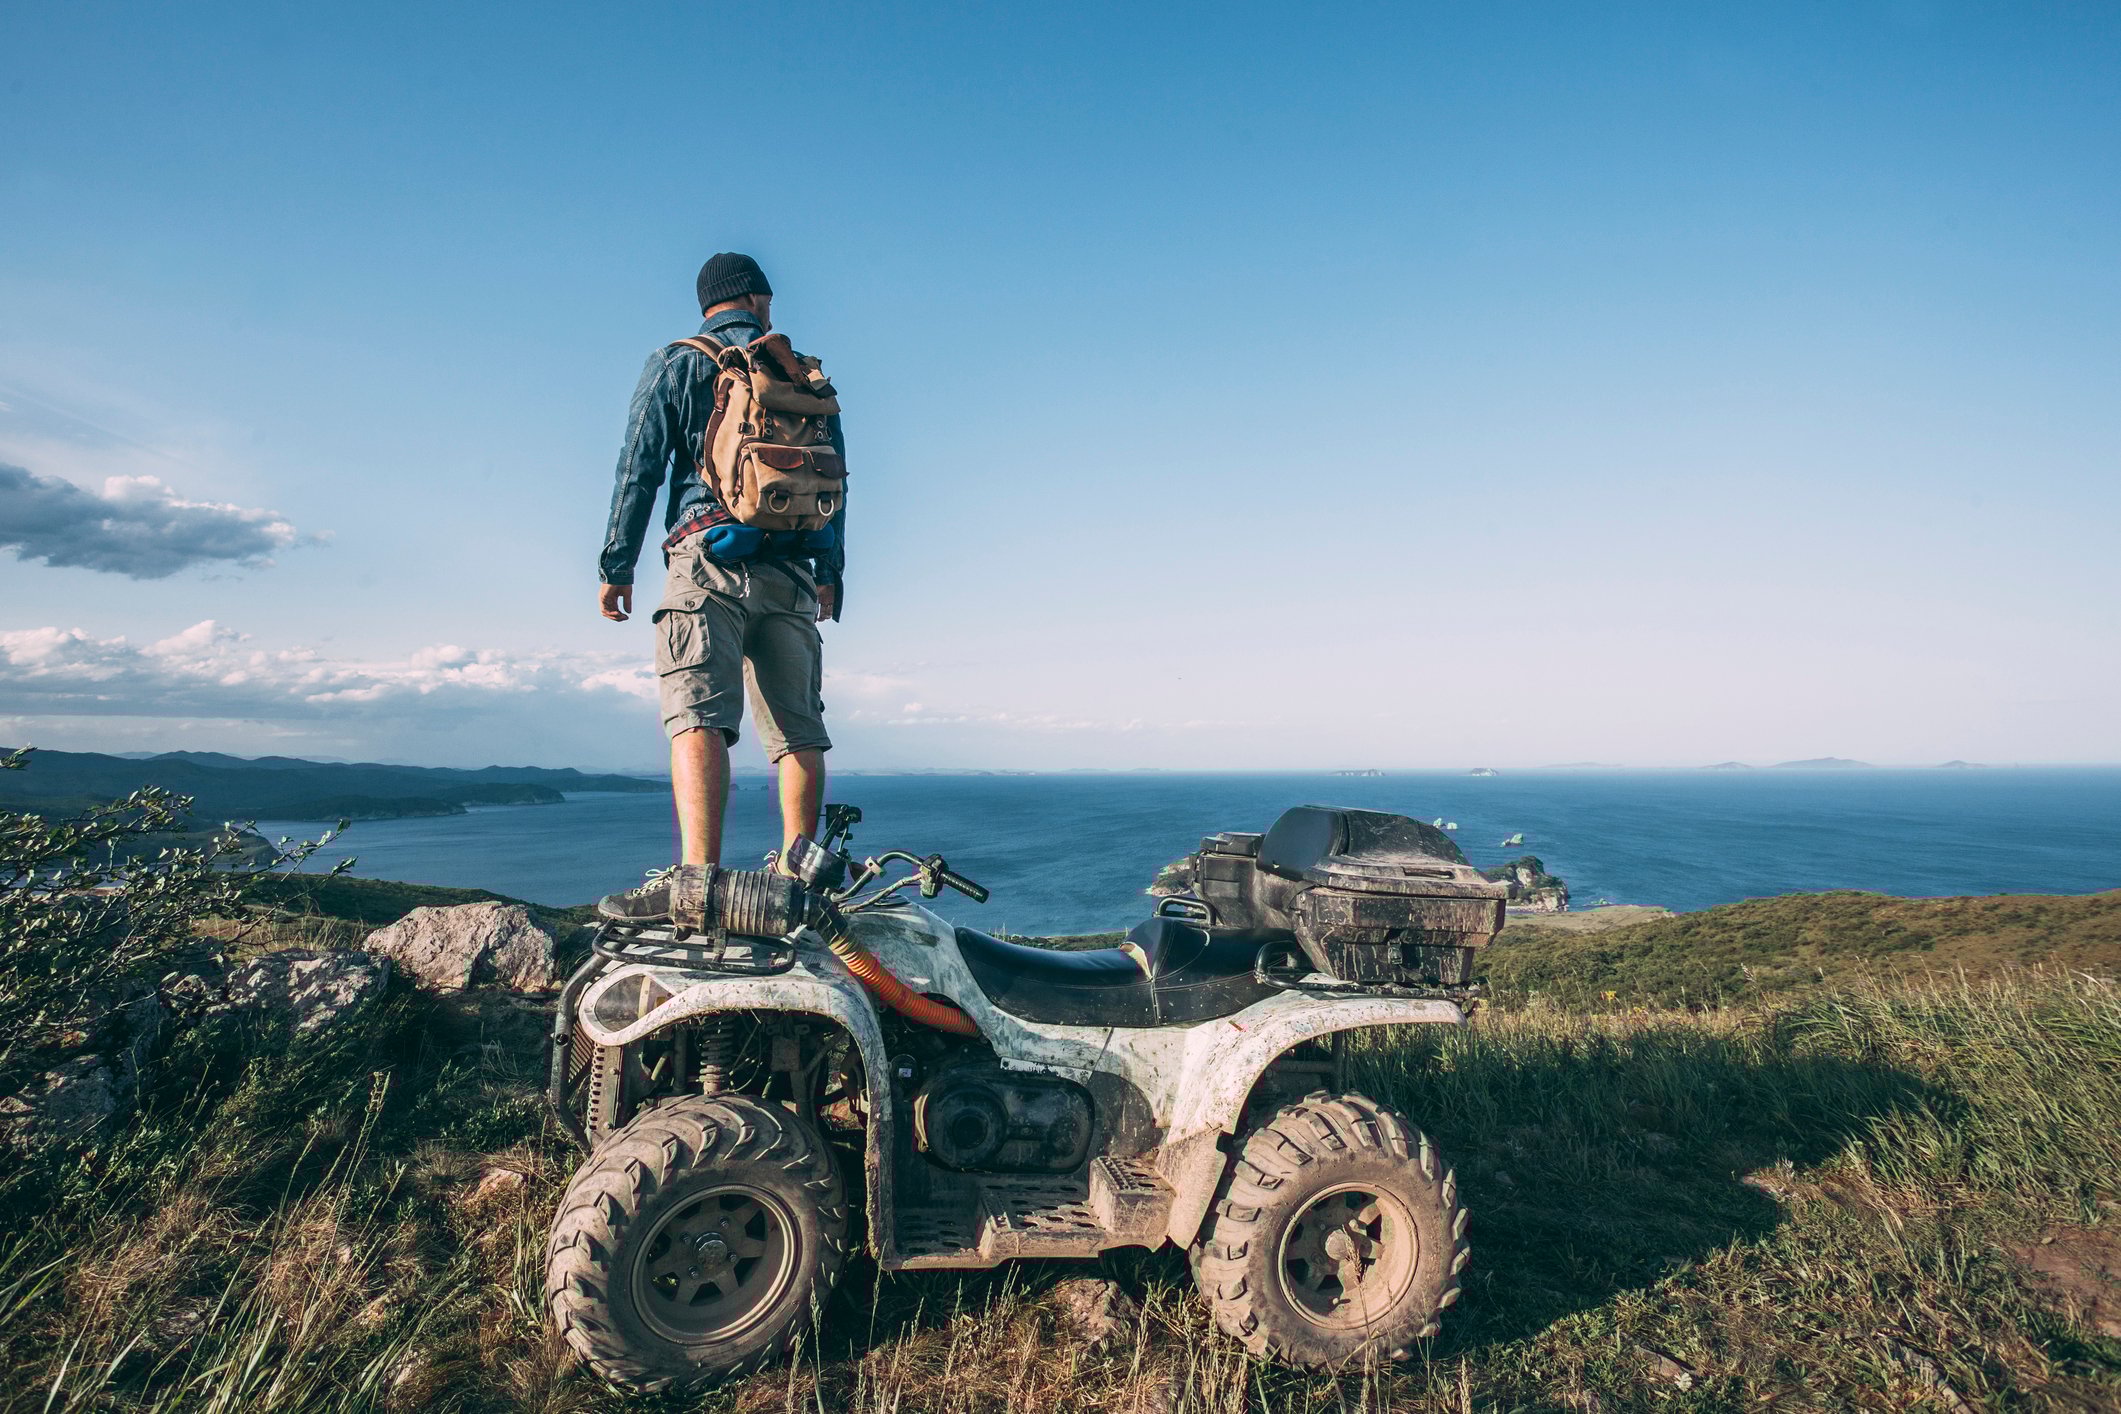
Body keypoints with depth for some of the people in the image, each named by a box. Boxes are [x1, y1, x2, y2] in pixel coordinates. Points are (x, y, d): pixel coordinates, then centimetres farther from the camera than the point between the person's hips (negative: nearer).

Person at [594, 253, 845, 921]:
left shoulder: (674, 364, 11)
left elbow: (639, 468, 3)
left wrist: (616, 566, 5)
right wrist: (830, 571, 21)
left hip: (710, 559, -3)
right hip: (791, 571, 4)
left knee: (697, 716, -15)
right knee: (798, 727, 5)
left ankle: (696, 875, -28)